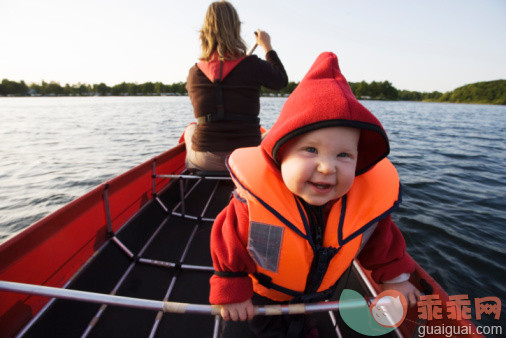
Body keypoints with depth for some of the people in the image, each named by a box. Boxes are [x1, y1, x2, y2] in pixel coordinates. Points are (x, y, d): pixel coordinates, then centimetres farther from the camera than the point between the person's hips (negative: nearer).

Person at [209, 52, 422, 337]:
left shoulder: (370, 198, -29)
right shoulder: (255, 198, -40)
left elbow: (381, 241, -6)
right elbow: (229, 244, -21)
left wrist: (394, 277, 6)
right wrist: (231, 291, -10)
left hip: (320, 292, 3)